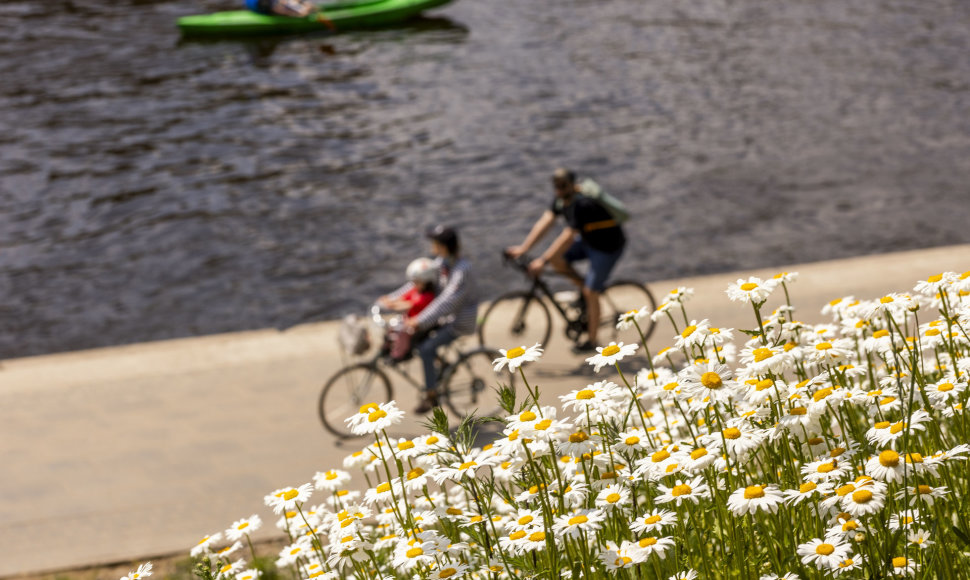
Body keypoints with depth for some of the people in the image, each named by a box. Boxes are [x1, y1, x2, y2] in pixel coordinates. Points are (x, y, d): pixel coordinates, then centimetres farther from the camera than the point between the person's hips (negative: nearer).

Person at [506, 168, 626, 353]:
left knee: (590, 293, -8)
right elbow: (545, 222, -9)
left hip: (607, 247, -8)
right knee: (555, 259, -8)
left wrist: (542, 260, -35)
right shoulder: (561, 199, -6)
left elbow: (568, 237, -35)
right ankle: (585, 285, 12)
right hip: (588, 240, 8)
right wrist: (523, 248, -16)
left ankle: (591, 341, 9)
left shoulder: (581, 204, -33)